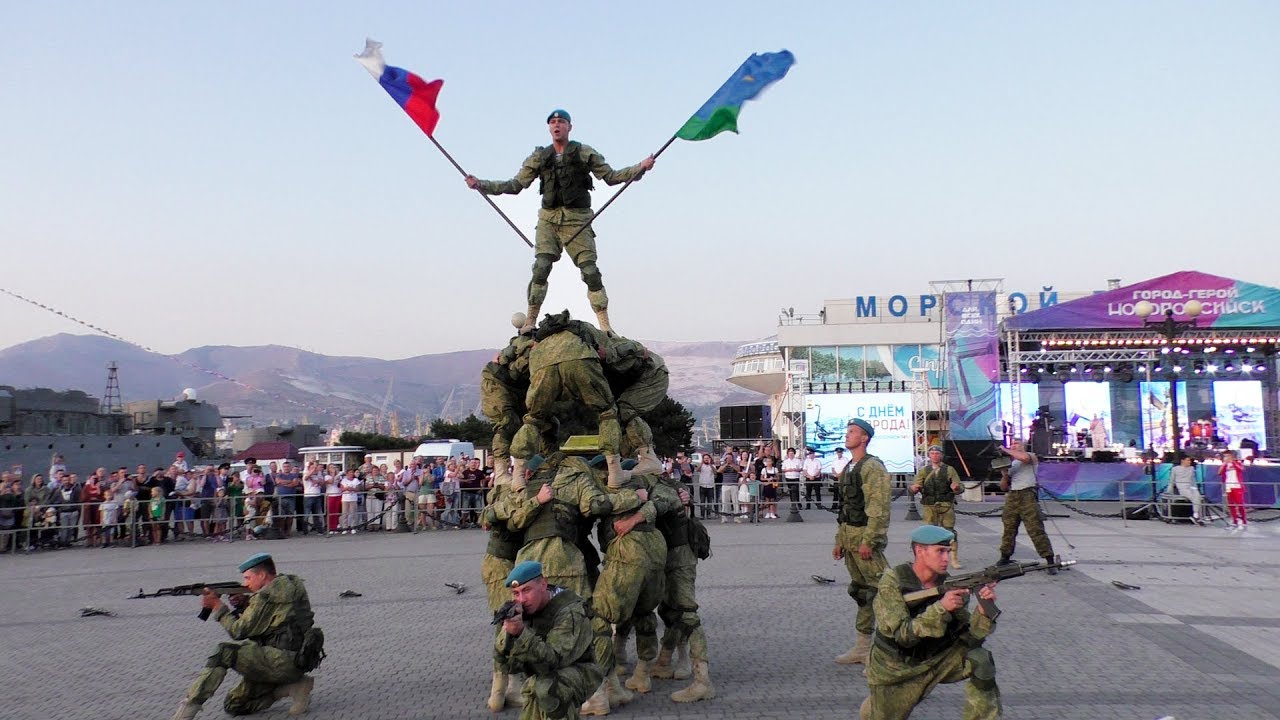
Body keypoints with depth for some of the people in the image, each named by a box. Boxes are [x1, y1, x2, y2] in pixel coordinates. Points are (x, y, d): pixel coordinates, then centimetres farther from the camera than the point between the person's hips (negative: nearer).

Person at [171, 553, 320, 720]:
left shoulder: (267, 595, -12)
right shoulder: (290, 585, 16)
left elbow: (239, 631, -7)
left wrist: (217, 605, 3)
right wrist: (245, 605, 9)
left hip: (283, 660, -10)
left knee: (224, 653, -15)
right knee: (234, 706, 12)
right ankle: (294, 685, 6)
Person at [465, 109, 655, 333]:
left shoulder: (584, 153, 5)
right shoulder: (539, 157, 10)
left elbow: (611, 176, 6)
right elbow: (515, 185, 11)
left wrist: (640, 168, -7)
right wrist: (481, 185, 3)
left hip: (577, 220, -1)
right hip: (548, 220, 1)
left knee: (590, 271, -7)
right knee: (540, 268, -12)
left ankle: (605, 327, -2)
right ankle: (529, 323, -6)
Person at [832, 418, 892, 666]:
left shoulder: (872, 466, -12)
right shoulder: (848, 469, 16)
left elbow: (878, 508, -19)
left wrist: (868, 541, -22)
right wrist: (840, 540, 18)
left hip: (867, 538, -9)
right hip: (850, 539, 9)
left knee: (879, 591, -8)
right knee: (860, 592, 14)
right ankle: (863, 647, 21)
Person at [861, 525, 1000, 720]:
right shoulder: (892, 583, -22)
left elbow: (969, 636, -13)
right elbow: (903, 635, -31)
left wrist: (984, 609, -33)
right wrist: (941, 607, -43)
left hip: (937, 658, 3)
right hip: (896, 669, -3)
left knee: (979, 659, -20)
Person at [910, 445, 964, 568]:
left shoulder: (949, 470, 9)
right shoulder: (923, 471, 12)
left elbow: (960, 488, 4)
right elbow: (916, 487, 5)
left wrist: (957, 488, -20)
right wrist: (914, 488, -19)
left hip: (946, 506, -1)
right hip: (929, 506, 1)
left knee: (950, 532, -4)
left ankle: (954, 559, 1)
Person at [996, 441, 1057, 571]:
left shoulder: (1031, 457, 8)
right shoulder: (1010, 464, 23)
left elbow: (1024, 457, -19)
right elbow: (1004, 487, 21)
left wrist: (1006, 450, -8)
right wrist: (1005, 476, 0)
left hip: (1027, 495, -6)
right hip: (1012, 496, 6)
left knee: (1036, 529, -11)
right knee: (1009, 528, 6)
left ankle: (1050, 562, -12)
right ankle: (1005, 558, 16)